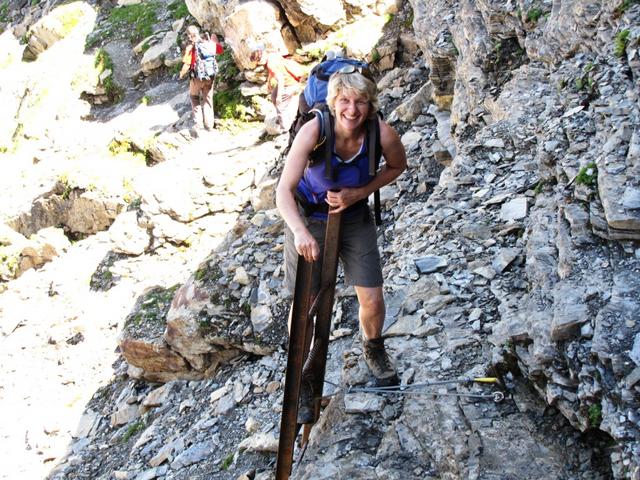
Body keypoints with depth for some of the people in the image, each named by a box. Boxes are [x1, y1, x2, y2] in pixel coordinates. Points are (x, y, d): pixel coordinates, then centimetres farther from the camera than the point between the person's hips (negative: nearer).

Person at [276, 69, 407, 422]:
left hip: (355, 217, 2)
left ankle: (373, 349, 40)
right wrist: (300, 231, -52)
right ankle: (301, 380, 23)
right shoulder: (314, 131, -30)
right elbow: (284, 190, -33)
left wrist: (359, 193, -15)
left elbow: (398, 166, -1)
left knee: (372, 299, 4)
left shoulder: (382, 134, -24)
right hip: (308, 217, -2)